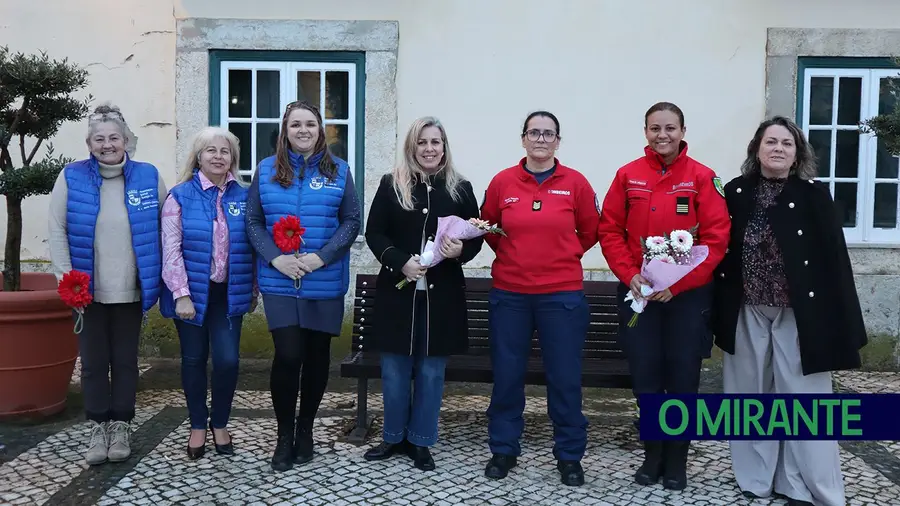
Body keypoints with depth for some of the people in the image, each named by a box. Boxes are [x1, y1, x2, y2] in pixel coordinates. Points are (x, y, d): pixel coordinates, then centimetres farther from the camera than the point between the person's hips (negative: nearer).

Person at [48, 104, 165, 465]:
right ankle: (99, 428, 23)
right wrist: (66, 278, -8)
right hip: (87, 291, 0)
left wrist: (161, 275, 0)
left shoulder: (148, 177, -1)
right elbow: (57, 231, -1)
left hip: (131, 291, 0)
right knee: (93, 362, 8)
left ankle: (121, 428, 25)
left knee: (125, 361, 10)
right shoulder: (71, 177, -2)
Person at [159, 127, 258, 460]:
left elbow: (251, 246, 8)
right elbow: (171, 249, -8)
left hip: (228, 292, 2)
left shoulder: (243, 196, 4)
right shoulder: (180, 196, -4)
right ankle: (198, 427, 26)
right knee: (194, 359, 9)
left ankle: (219, 424, 19)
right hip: (191, 292, -1)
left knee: (228, 359, -4)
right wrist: (181, 294, -14)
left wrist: (254, 290, 8)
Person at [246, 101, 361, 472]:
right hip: (279, 281, -1)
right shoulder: (266, 170, 6)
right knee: (288, 355, -8)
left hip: (325, 282, 1)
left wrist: (321, 257, -13)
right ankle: (284, 436, 9)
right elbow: (253, 222, 5)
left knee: (317, 355, 9)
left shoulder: (338, 171, 4)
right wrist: (275, 258, -12)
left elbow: (352, 221, 1)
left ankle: (305, 429, 27)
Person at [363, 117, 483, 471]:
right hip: (397, 290, 0)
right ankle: (394, 437, 25)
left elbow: (476, 236, 7)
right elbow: (374, 233, 0)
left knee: (431, 371, 7)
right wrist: (401, 262, -15)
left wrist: (461, 251, -15)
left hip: (441, 293, 0)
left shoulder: (461, 188, 4)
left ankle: (421, 441, 21)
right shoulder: (391, 185, 3)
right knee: (395, 369, 8)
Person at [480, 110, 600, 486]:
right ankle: (503, 450, 23)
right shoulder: (502, 182, 1)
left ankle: (570, 456, 20)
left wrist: (561, 256, 9)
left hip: (562, 294, -1)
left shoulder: (575, 183, -2)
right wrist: (515, 256, 10)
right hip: (509, 294, 1)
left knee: (565, 377, 4)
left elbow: (590, 231, 10)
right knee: (507, 375, 8)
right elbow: (488, 228, 15)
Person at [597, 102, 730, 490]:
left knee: (682, 377, 6)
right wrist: (630, 275, -10)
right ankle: (653, 453, 24)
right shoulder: (627, 176, 2)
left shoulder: (702, 177, -4)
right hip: (638, 293, 2)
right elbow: (610, 231, 3)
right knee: (645, 375, 7)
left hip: (688, 294, -1)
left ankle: (677, 458, 22)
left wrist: (677, 283, -14)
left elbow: (715, 238, -8)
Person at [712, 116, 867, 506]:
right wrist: (720, 309, -2)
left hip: (798, 313, -2)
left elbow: (834, 258, -5)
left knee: (802, 397, 1)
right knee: (751, 395, 10)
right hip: (747, 312, 2)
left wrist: (841, 323, -9)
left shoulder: (814, 195, -2)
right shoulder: (736, 193, 4)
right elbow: (721, 251, 4)